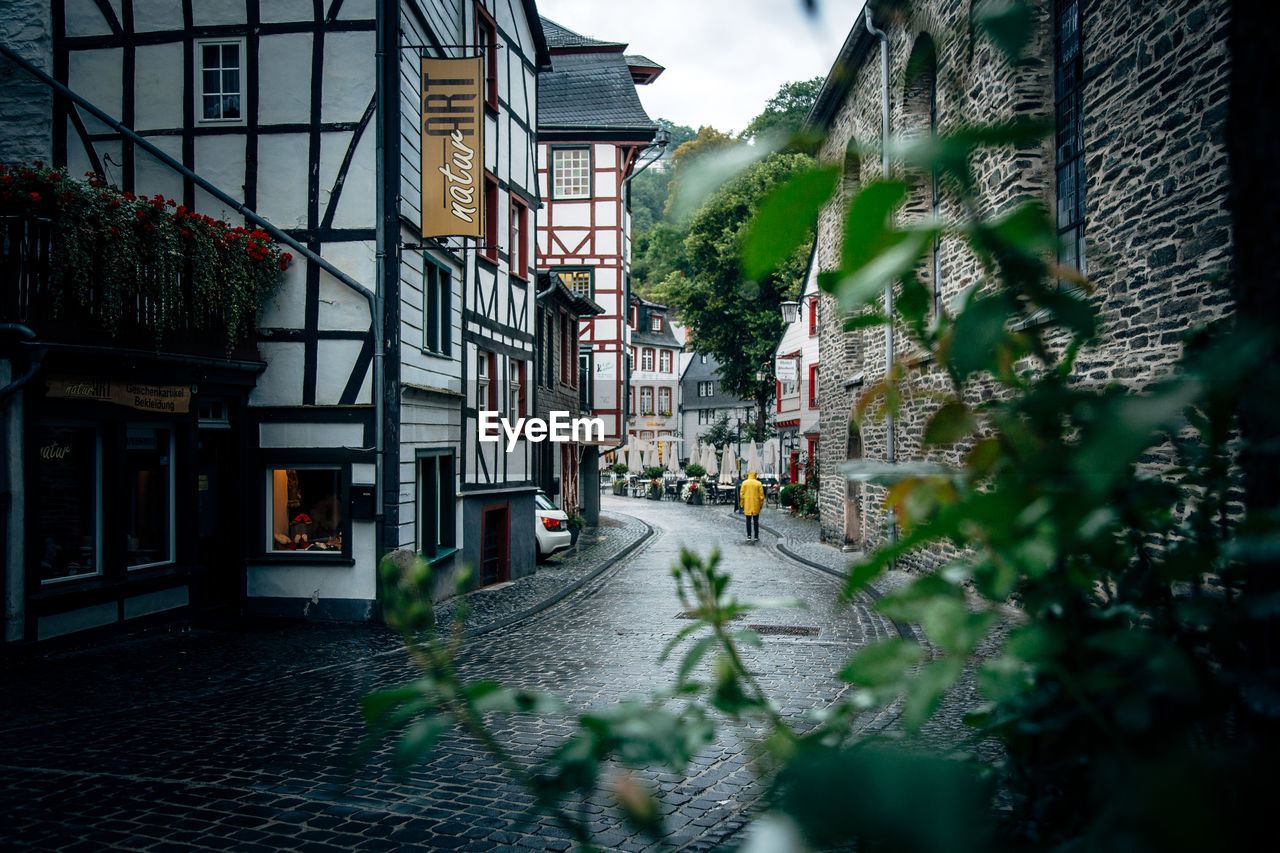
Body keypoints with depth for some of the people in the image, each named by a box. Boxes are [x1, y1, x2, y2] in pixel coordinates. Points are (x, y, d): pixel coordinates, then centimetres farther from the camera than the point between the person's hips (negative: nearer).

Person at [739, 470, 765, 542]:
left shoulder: (744, 483, -1)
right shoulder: (759, 483, -3)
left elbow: (741, 494, -1)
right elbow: (761, 495, -3)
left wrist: (742, 504, 6)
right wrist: (761, 504, 8)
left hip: (747, 504, 0)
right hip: (756, 505, 0)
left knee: (748, 521, 6)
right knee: (756, 521, 7)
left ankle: (749, 536, 4)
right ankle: (756, 537, 9)